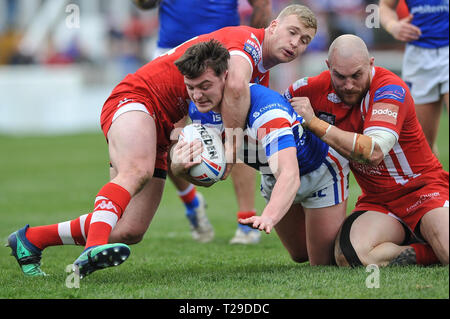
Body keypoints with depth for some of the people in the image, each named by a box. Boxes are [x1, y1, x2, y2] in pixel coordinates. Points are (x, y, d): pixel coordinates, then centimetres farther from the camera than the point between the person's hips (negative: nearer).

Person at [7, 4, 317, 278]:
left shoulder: (262, 76, 17)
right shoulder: (247, 39, -13)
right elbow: (235, 84, -36)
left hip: (162, 131, 9)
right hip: (135, 98, -9)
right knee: (138, 170, -40)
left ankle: (30, 239, 10)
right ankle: (94, 248, -59)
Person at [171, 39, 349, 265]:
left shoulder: (265, 109, -43)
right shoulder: (201, 108, -21)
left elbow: (289, 175, -55)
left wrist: (269, 217, -74)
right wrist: (179, 168, -40)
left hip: (321, 168, -7)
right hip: (272, 177, 7)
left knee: (324, 263, -1)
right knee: (300, 255, 22)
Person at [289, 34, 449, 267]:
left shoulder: (391, 89, -19)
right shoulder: (318, 88, -3)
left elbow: (374, 153, -33)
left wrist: (314, 123, -28)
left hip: (422, 187, -4)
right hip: (377, 201, 4)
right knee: (349, 254, -30)